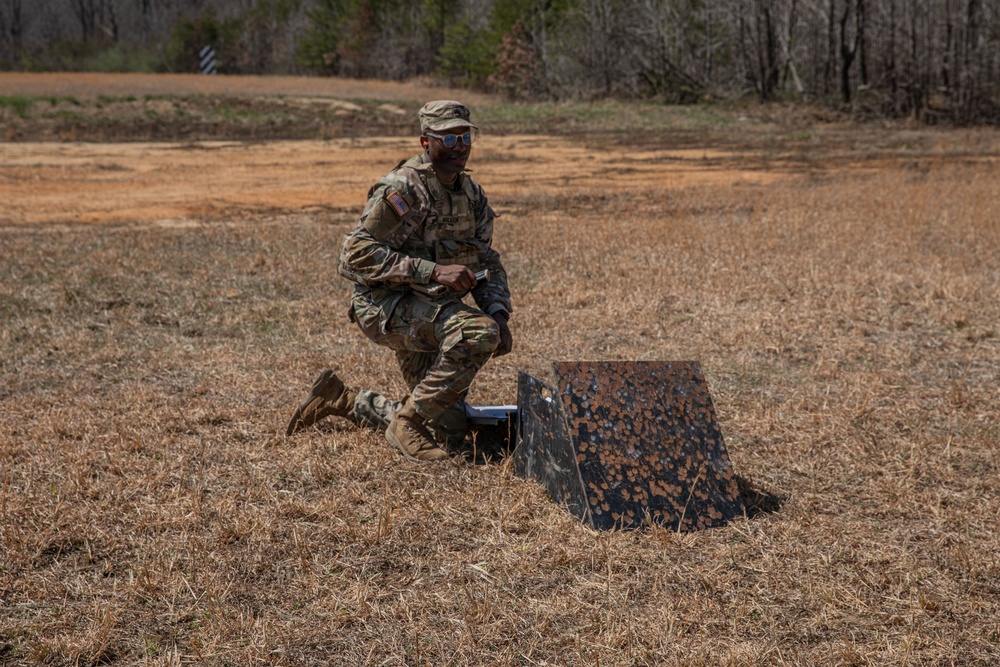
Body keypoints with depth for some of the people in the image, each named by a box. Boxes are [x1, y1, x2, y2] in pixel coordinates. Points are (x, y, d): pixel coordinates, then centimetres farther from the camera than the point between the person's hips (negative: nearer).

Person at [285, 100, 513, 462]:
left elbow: (488, 263, 16)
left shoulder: (472, 194, 9)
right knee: (478, 332, -33)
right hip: (385, 305, -8)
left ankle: (342, 400, 25)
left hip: (432, 313, 8)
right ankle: (408, 422, -17)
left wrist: (499, 313, -3)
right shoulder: (402, 189, -16)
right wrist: (434, 271, -27)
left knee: (448, 429, 8)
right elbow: (357, 254, -22)